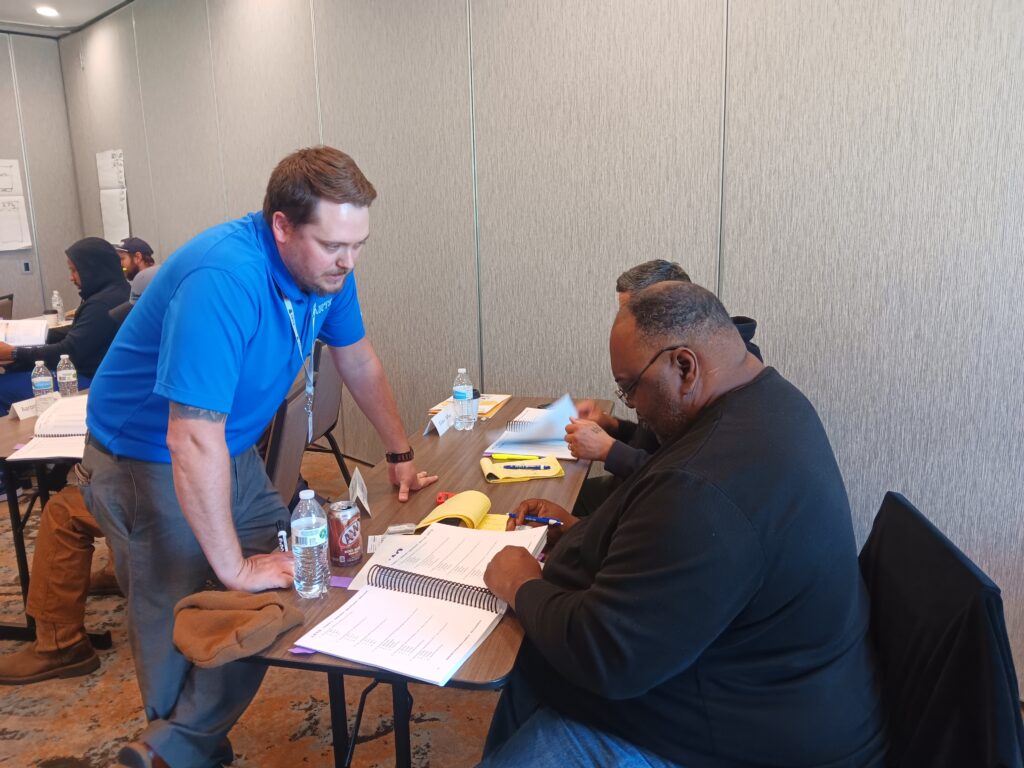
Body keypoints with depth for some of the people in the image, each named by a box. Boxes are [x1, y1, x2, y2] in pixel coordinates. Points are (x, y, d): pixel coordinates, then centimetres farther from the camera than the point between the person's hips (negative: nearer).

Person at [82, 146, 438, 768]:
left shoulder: (324, 267, -8)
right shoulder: (223, 279, -34)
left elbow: (359, 361, 8)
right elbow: (194, 440, -35)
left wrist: (401, 455, 10)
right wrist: (234, 568, -28)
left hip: (233, 451, 7)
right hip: (150, 458, -7)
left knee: (274, 594, -1)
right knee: (182, 629, 0)